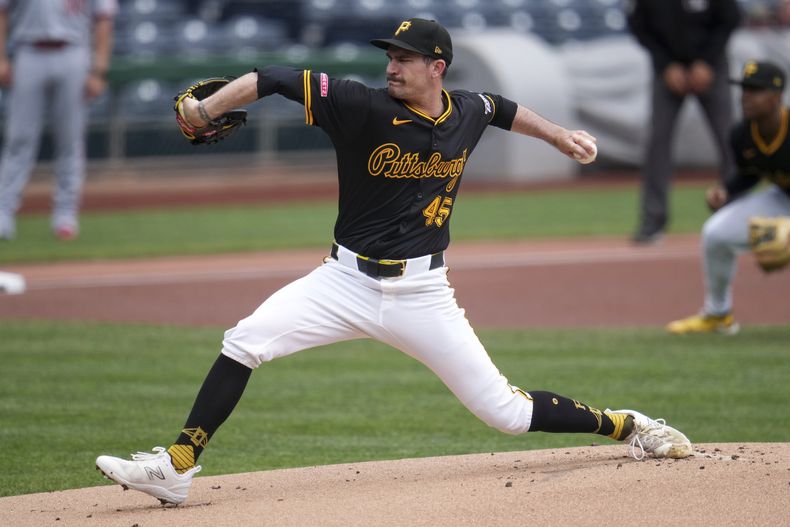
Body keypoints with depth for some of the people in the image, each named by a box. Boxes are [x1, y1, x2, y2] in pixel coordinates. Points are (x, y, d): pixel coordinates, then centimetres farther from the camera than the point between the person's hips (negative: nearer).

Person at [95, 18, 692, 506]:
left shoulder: (467, 112, -2)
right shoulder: (364, 107, -13)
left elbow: (503, 108, 24)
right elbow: (273, 80, -21)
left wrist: (559, 134, 24)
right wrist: (204, 110, -32)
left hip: (421, 294, 1)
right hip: (347, 281, -1)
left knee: (506, 411, 0)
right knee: (245, 341, -19)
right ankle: (177, 469, -14)